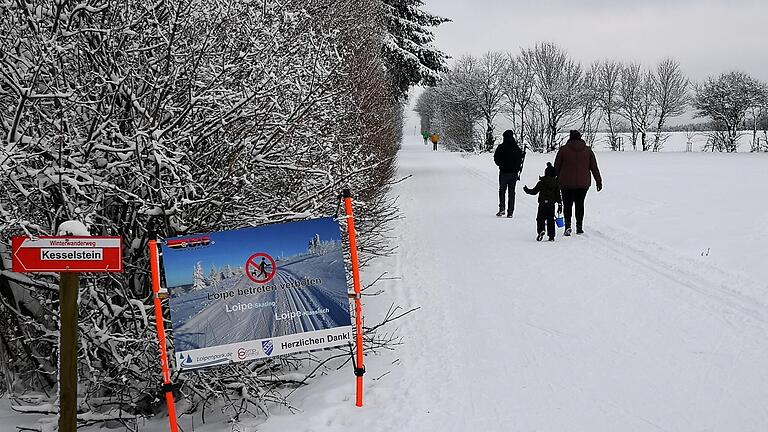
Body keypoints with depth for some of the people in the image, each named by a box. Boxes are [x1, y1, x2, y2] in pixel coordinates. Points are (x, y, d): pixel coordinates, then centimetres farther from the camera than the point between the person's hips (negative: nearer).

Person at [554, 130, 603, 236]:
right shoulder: (588, 150, 4)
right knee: (580, 204, 14)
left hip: (567, 183, -2)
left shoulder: (563, 150, -3)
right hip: (583, 183, 2)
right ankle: (579, 227, 13)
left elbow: (556, 167, 0)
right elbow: (594, 168, 6)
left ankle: (568, 225, -14)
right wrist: (599, 181, 13)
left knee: (568, 205, 5)